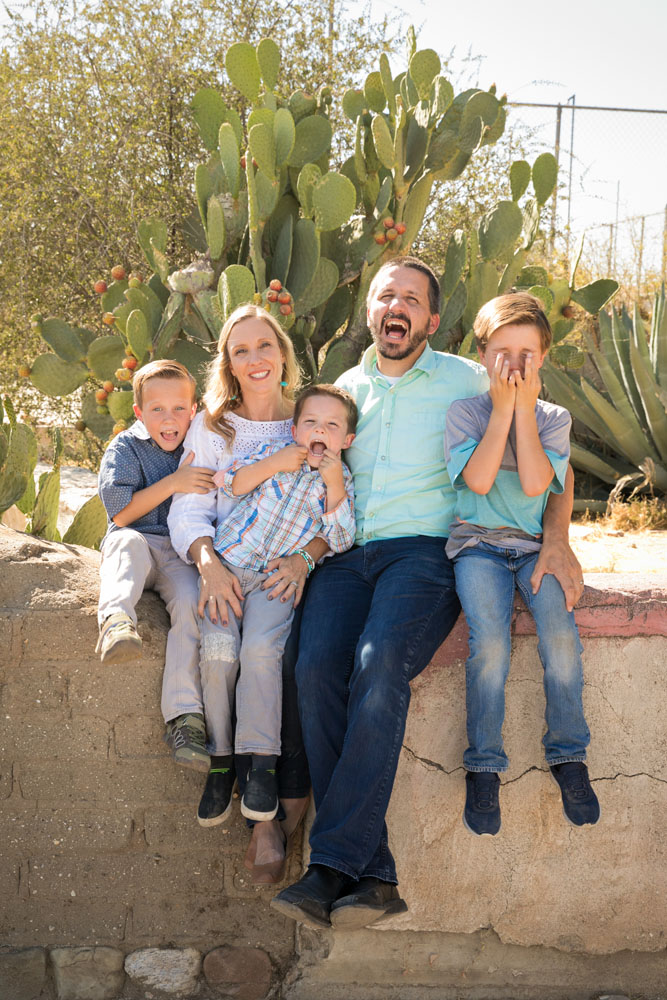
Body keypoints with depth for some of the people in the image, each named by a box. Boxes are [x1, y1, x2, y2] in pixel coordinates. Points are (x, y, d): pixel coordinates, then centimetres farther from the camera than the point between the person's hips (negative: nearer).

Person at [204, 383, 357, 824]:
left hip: (277, 580, -1)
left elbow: (340, 541, -3)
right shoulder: (275, 453, 9)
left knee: (260, 650, -27)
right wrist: (270, 466, -8)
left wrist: (334, 487, -10)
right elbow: (232, 485, 4)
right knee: (219, 651, -20)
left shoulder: (341, 481, 9)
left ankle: (261, 759, -17)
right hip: (229, 565, 1)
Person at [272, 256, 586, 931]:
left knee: (380, 664, -33)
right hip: (346, 556, 3)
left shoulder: (469, 382, 12)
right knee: (317, 666, -28)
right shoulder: (343, 389, 22)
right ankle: (373, 876, -25)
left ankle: (332, 862, -28)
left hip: (426, 550, -3)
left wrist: (556, 538, -2)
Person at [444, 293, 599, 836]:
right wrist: (503, 408, -12)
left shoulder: (554, 418, 6)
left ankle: (568, 755, -4)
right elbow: (478, 479, -14)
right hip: (478, 544, -2)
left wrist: (524, 407, -10)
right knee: (490, 642, -27)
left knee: (562, 635, -25)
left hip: (535, 544, 2)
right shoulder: (464, 410, 2)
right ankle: (484, 766, -11)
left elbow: (534, 484, -12)